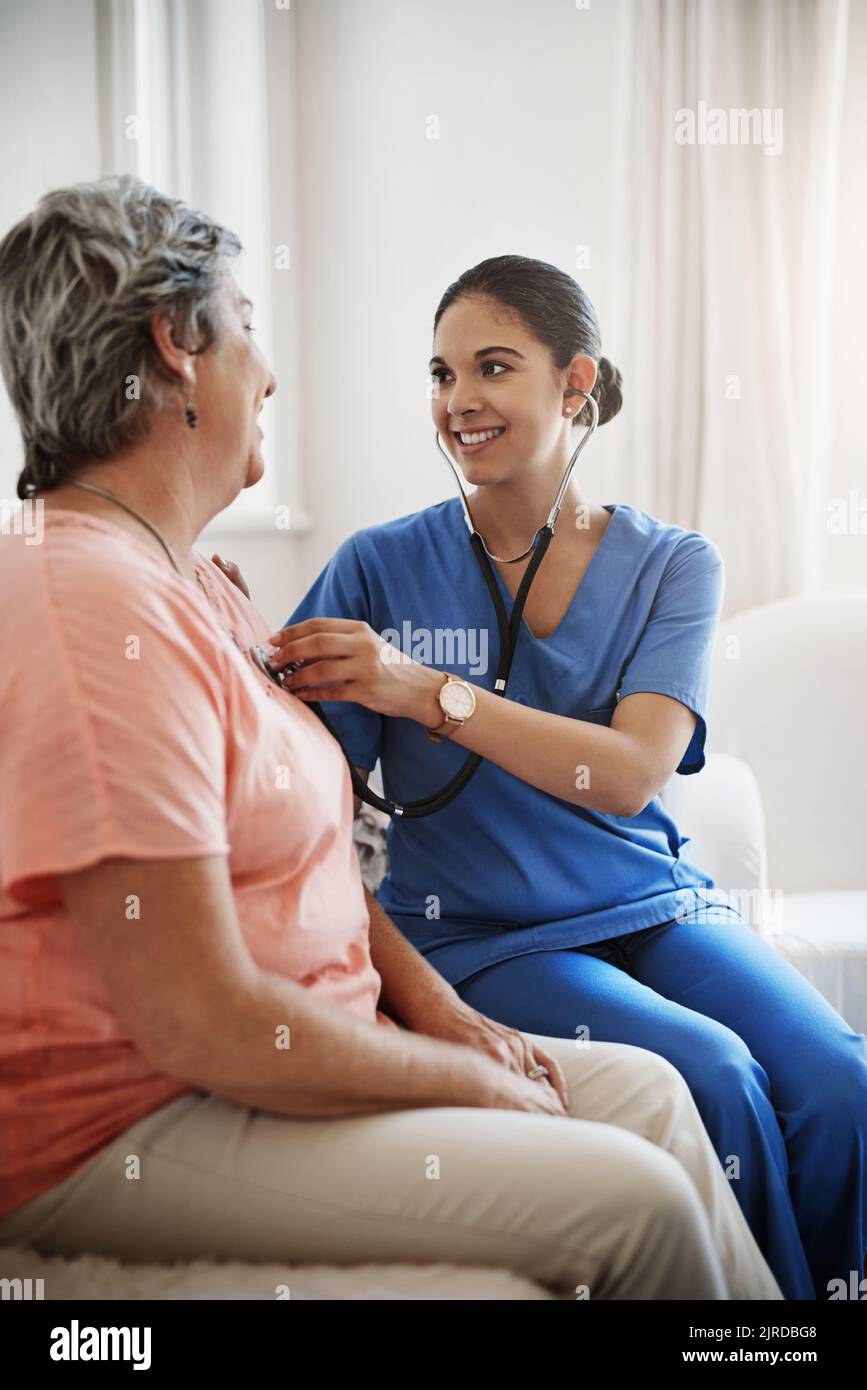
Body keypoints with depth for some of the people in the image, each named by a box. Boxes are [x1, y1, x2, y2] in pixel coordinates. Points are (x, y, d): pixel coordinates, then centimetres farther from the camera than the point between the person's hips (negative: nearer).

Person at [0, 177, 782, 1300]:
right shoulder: (96, 608, -22)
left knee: (643, 1089, 8)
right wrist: (467, 1079, -12)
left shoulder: (193, 586, 13)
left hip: (268, 1062, 10)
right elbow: (205, 1025, -25)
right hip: (127, 1133, -10)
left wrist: (439, 1010, 3)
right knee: (634, 1203, -16)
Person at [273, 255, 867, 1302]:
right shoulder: (381, 567, -1)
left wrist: (426, 692, -24)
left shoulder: (672, 566, 3)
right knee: (713, 1076, -26)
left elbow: (631, 774, -14)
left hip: (652, 903, 2)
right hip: (477, 933, -2)